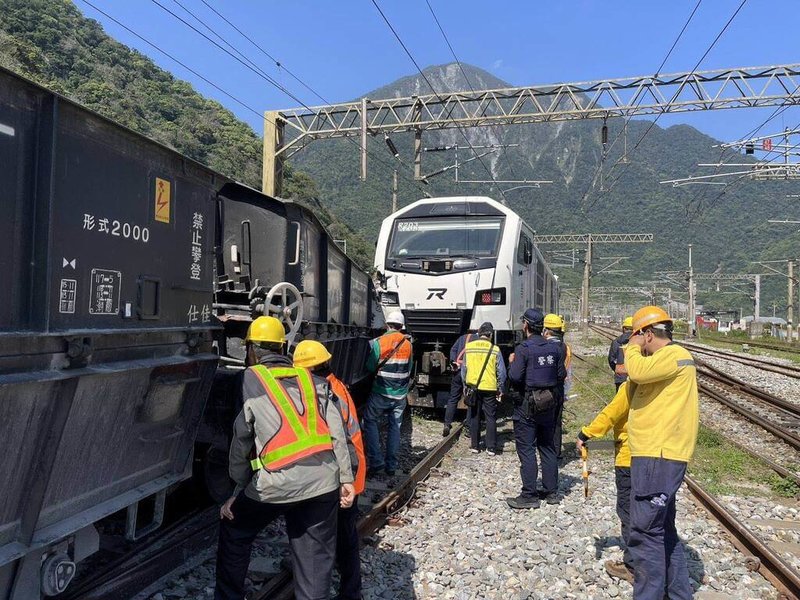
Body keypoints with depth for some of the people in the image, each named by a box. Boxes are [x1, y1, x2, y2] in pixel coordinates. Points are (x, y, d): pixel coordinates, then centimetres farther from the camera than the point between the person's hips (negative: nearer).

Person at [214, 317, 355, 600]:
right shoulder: (311, 379, 17)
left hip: (276, 482, -2)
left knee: (234, 534, 25)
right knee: (315, 557, 14)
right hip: (323, 479, 3)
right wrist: (346, 478, 7)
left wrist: (239, 487, 17)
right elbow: (336, 430, 7)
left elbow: (242, 436, 7)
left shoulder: (250, 379, 8)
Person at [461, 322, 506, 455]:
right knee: (491, 418, 7)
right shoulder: (495, 349, -7)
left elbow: (464, 368, 5)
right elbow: (501, 372, -4)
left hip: (473, 387, 2)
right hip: (490, 388, -2)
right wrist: (500, 389, 8)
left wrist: (465, 384, 16)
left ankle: (474, 445, 18)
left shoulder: (468, 347, -1)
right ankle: (491, 448, 9)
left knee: (474, 417, 13)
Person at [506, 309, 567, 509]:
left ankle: (529, 496, 2)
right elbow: (562, 375, 6)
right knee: (547, 447, 15)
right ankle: (551, 492, 22)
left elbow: (515, 377, -21)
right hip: (548, 404, 6)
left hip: (527, 405, -6)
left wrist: (512, 363, -3)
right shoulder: (554, 348, 3)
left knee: (526, 449, -1)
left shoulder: (523, 349, -15)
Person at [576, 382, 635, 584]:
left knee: (628, 512, 3)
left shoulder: (630, 387, -19)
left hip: (629, 459, -7)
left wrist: (585, 434, -9)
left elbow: (609, 414, -18)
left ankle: (633, 566, 9)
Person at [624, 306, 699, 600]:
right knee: (662, 530, 19)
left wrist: (633, 348, -11)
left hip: (659, 457, -11)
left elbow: (638, 371, -27)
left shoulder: (674, 354, -12)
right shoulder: (666, 358, 20)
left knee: (645, 532, -8)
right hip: (656, 455, 11)